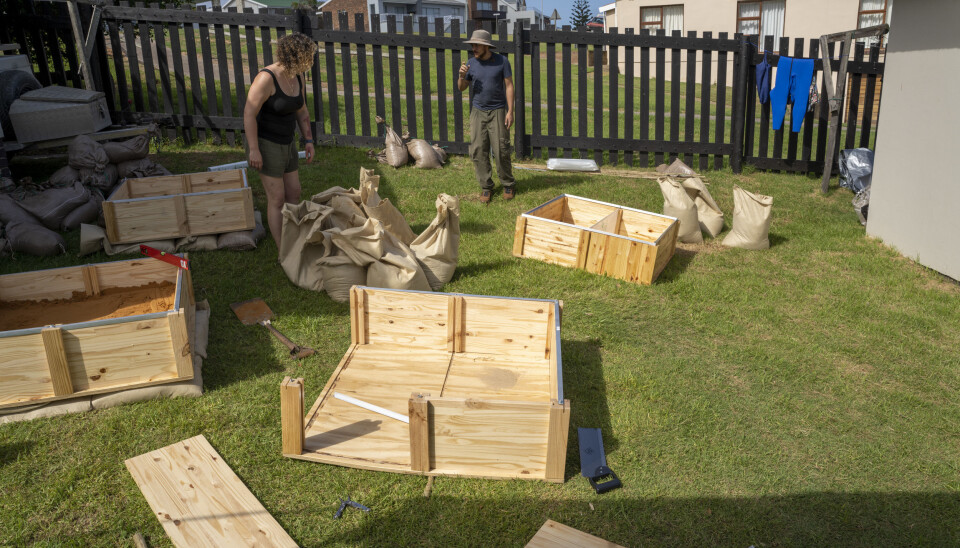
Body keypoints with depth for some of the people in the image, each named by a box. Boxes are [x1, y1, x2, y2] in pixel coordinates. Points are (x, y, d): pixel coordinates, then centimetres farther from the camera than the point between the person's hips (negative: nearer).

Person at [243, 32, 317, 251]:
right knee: (277, 199, -3)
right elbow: (249, 113, -22)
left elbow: (301, 111, 13)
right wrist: (253, 149, -23)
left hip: (286, 144, 8)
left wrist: (309, 140, 7)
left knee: (294, 195, 12)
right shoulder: (266, 78, -23)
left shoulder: (298, 78, 2)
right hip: (266, 144, -8)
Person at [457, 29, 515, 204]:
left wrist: (510, 111, -10)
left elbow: (509, 86, -3)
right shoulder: (472, 63, 5)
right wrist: (462, 76, -10)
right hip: (478, 112, 3)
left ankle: (508, 185, 12)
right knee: (478, 151, 0)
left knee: (501, 150, -4)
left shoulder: (501, 61, -3)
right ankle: (486, 186, 11)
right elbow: (461, 88, 12)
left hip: (497, 111, -3)